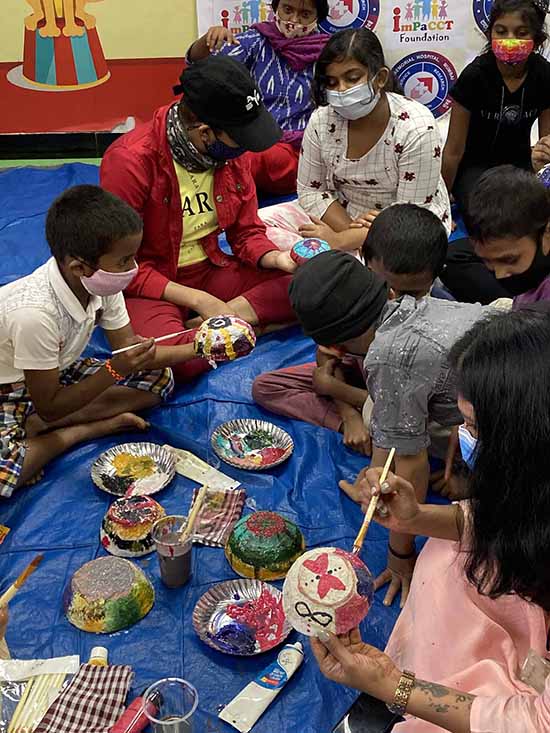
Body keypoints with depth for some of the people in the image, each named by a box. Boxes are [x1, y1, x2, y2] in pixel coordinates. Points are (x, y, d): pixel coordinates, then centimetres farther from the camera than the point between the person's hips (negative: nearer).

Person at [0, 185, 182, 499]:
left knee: (159, 377, -4)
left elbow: (128, 347, -5)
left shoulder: (101, 282, -16)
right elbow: (48, 408, -25)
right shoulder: (35, 313, -36)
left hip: (57, 374, 8)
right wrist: (115, 370, -33)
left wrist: (196, 349, -18)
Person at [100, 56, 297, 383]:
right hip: (149, 285, -6)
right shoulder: (132, 161, -20)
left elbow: (247, 232, 8)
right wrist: (197, 299, -21)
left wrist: (277, 258, -15)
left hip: (210, 270, 6)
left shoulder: (232, 154, -2)